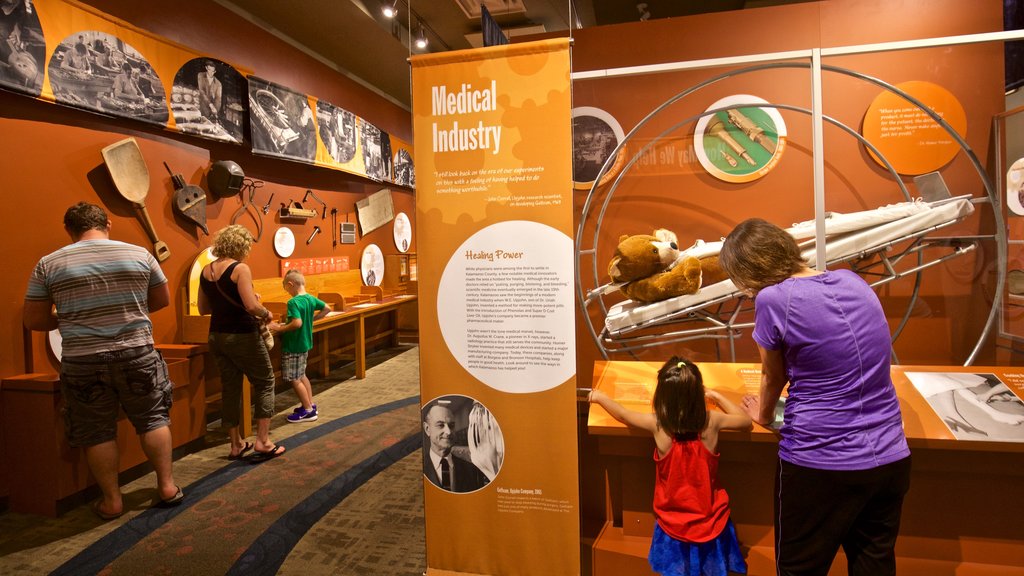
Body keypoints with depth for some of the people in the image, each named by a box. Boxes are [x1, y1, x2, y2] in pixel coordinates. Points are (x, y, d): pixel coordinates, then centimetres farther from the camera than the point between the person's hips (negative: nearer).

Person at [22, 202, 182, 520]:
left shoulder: (48, 264, 0)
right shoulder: (140, 254, 0)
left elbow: (33, 321, 3)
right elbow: (163, 300, 10)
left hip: (82, 361, 0)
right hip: (137, 352, 1)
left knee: (97, 432, 12)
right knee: (153, 419, 14)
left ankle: (112, 500, 21)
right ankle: (166, 485, 19)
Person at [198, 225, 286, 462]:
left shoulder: (206, 271, 6)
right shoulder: (240, 268, -15)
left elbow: (203, 308, 12)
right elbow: (251, 305, -24)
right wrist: (266, 313, -5)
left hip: (217, 336, 7)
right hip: (242, 336, -7)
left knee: (230, 386, 14)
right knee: (265, 382, 8)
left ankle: (236, 444, 21)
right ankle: (262, 441, 5)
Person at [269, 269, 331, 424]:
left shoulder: (293, 302, -21)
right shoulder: (311, 298, 3)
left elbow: (297, 323, -32)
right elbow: (327, 308, 14)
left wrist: (280, 328, -20)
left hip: (293, 346, -9)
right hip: (305, 343, 9)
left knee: (294, 379, 2)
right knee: (301, 376, 21)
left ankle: (308, 411, 8)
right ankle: (310, 405, 27)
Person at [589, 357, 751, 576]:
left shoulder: (657, 424, -20)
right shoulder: (712, 421, -18)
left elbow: (622, 414, -1)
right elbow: (746, 421, 3)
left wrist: (600, 397, 16)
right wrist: (716, 396, 9)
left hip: (674, 523, 0)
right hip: (710, 522, 1)